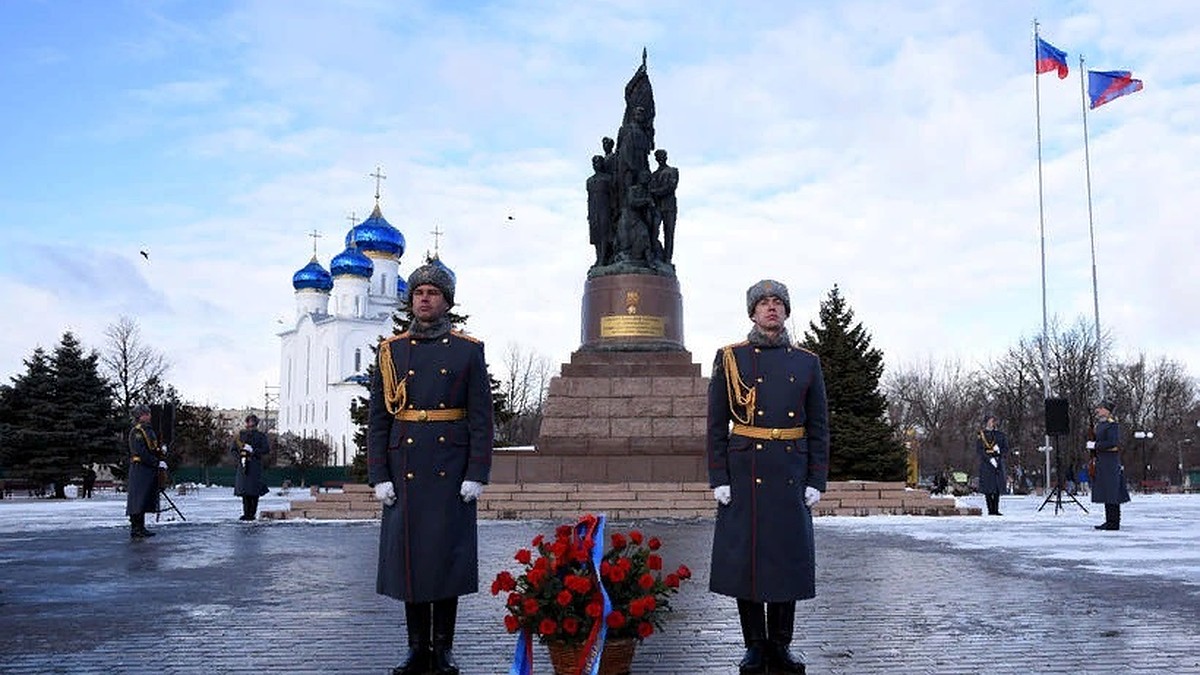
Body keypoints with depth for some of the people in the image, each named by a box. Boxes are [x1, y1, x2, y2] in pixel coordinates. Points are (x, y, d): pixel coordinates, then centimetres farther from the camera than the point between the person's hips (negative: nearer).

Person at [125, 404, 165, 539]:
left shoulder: (149, 430, 18)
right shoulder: (136, 432, -11)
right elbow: (141, 452, -20)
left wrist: (161, 451, 4)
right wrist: (157, 463, -19)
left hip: (149, 471, 10)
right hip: (140, 469, -10)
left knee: (146, 501, 12)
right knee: (137, 500, -7)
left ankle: (141, 528, 19)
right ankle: (135, 529, -4)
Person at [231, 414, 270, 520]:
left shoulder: (261, 436, 7)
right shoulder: (241, 434, 14)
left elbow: (266, 449, -3)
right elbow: (233, 449, 14)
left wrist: (253, 451, -14)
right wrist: (239, 456, -4)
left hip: (255, 465, -3)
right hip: (243, 464, 3)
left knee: (254, 491, -7)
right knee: (244, 491, 0)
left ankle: (253, 513, -4)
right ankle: (246, 513, 6)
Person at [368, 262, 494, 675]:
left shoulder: (469, 351, 3)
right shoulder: (391, 351, 8)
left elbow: (481, 419, -1)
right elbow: (377, 419, 5)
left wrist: (477, 474, -9)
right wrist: (379, 476, -2)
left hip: (452, 471, -2)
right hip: (405, 472, 2)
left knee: (447, 554, 2)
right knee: (407, 554, 5)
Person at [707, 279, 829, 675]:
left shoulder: (807, 363, 8)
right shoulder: (730, 359, 2)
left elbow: (819, 427, 8)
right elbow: (716, 424, 0)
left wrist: (816, 480, 0)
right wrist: (719, 478, -6)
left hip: (791, 475, 2)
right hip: (745, 473, -2)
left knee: (789, 557, 5)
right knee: (744, 555, 2)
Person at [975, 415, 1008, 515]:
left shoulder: (999, 434, 14)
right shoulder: (980, 435, 2)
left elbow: (1005, 448, 10)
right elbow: (979, 450, -7)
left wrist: (999, 449, -12)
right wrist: (990, 458, -18)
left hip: (998, 463, 4)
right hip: (986, 463, -4)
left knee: (997, 488, 3)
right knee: (988, 488, -5)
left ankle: (996, 510, 9)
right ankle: (990, 510, -1)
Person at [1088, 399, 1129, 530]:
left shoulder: (1112, 424, -12)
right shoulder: (1099, 424, 16)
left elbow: (1113, 443, -21)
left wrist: (1095, 445, -17)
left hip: (1110, 462, -10)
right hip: (1101, 462, 10)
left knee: (1111, 492, -7)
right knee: (1105, 491, 11)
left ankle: (1114, 522, -4)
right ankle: (1109, 521, 16)